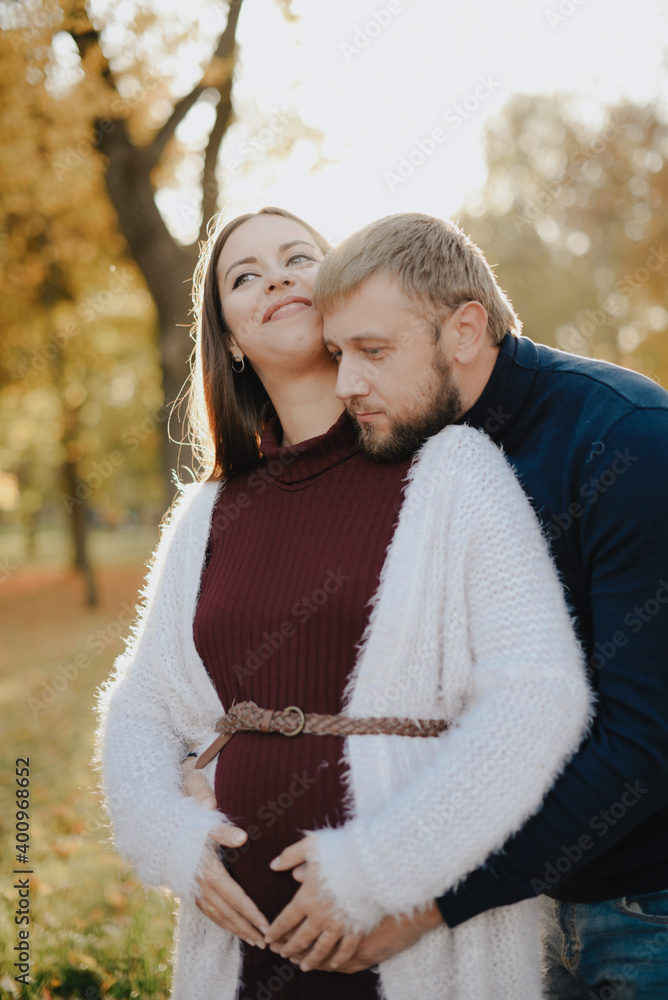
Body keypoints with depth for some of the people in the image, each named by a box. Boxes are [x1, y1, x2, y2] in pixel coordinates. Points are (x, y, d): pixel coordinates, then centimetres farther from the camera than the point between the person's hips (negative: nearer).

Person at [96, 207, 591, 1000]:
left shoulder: (451, 468, -6)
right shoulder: (212, 513, 8)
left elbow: (540, 694, -14)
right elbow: (140, 706, 12)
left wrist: (379, 863, -19)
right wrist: (169, 835, -7)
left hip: (421, 930, -3)